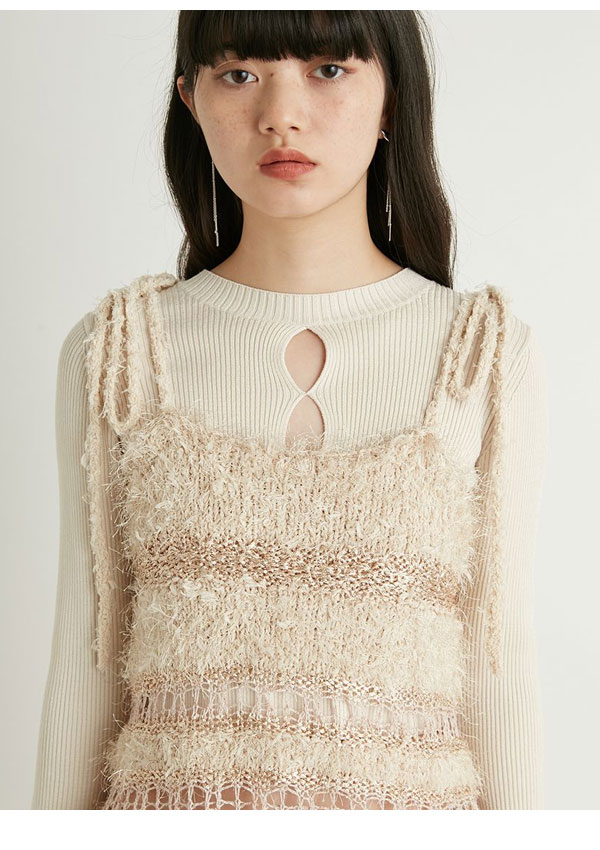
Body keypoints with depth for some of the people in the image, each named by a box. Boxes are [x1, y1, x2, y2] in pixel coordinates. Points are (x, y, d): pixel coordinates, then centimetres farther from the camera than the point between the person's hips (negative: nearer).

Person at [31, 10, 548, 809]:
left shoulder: (490, 353, -3)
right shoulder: (114, 354, -1)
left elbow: (500, 664, -2)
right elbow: (87, 661, 2)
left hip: (410, 802, 0)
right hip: (174, 804, 1)